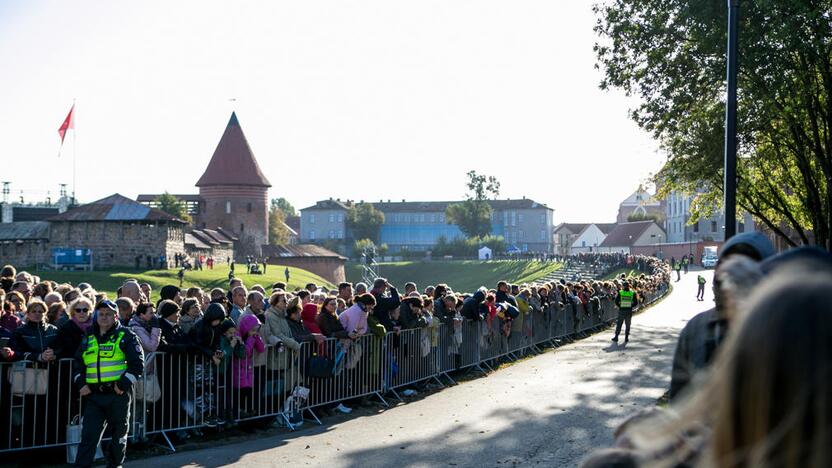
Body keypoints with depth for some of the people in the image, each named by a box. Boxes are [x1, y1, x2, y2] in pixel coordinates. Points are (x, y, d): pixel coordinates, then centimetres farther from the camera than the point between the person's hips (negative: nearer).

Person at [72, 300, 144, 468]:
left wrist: (124, 384, -14)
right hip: (93, 395, 3)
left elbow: (137, 363, -5)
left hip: (118, 394, -3)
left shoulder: (125, 336, 1)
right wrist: (80, 383, 5)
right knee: (88, 435, -5)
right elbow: (78, 363, 22)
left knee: (119, 434, 10)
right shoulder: (89, 338, 15)